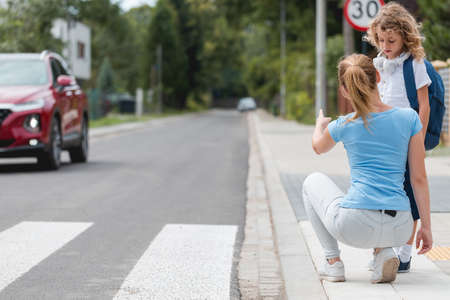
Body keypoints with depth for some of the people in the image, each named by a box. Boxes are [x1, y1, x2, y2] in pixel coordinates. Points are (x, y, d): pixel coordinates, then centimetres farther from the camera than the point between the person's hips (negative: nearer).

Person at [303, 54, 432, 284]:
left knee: (313, 182, 27)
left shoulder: (344, 126, -1)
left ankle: (333, 261, 17)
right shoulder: (409, 118, 1)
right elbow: (419, 179, 3)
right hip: (399, 230, 3)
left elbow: (318, 147, 24)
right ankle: (384, 253, 9)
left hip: (355, 227, -3)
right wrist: (426, 226, 11)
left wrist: (320, 124, 46)